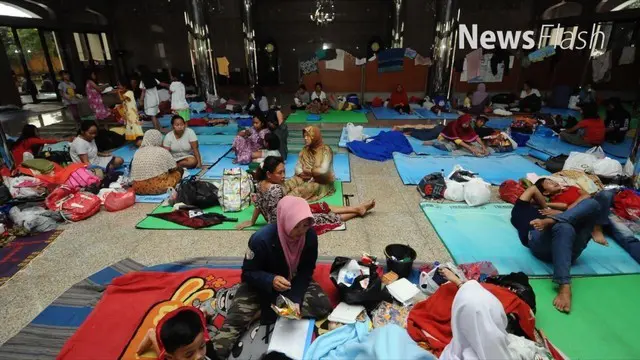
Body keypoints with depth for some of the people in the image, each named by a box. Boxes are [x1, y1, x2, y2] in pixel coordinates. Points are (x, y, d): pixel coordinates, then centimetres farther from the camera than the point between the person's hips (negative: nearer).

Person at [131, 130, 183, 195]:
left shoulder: (137, 152, 11)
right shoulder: (163, 151, -3)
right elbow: (174, 168, 6)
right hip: (158, 188, -6)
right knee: (179, 171, 16)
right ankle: (169, 189, 17)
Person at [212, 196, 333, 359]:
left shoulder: (310, 235, -23)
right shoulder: (261, 239, -32)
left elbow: (307, 269, -11)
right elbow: (248, 273, -20)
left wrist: (295, 299, -24)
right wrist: (271, 280, -40)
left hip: (294, 281, 3)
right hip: (259, 283, -3)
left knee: (322, 305, -19)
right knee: (236, 319, -24)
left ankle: (271, 313, -12)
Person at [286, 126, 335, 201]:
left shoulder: (325, 150, -13)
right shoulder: (305, 149, 6)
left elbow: (323, 170, -23)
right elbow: (298, 166, 3)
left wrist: (309, 171, -10)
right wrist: (302, 173, -19)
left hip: (322, 182, -5)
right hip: (306, 178, 6)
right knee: (288, 184, -22)